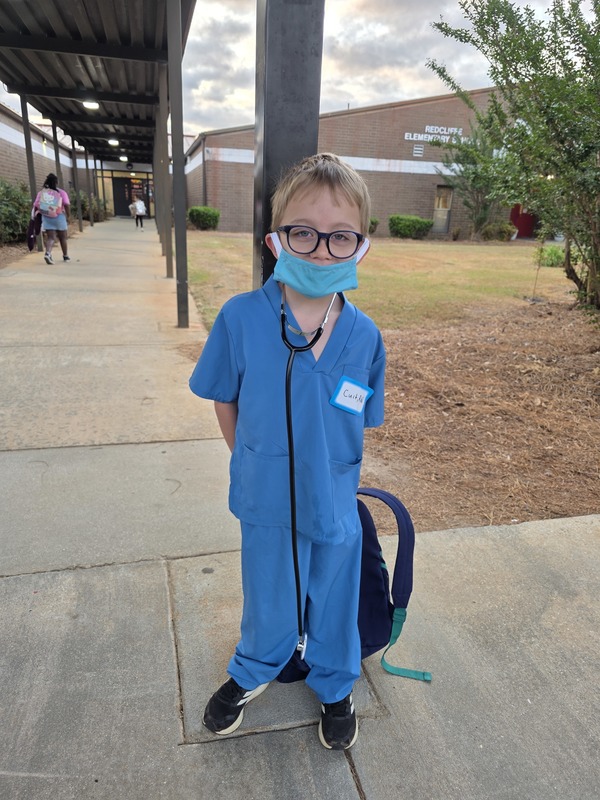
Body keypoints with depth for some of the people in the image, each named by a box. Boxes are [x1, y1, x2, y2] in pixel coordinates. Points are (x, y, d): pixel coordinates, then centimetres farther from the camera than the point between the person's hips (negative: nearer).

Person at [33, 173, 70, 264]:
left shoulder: (41, 192, 6)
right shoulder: (61, 192, -2)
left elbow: (36, 206, 1)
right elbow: (67, 205, -14)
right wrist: (67, 216, -4)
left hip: (46, 218, 2)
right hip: (59, 217, -2)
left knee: (50, 237, -1)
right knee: (63, 238, 15)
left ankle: (48, 253, -27)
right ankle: (66, 256, 29)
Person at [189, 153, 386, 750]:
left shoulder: (364, 335, -14)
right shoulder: (241, 318, -19)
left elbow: (361, 419, 0)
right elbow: (224, 399, -4)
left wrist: (328, 469, 0)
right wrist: (253, 463, 2)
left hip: (335, 503, 1)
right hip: (266, 501, -1)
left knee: (334, 601, 23)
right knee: (269, 600, 23)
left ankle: (334, 686, 54)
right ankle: (253, 673, 57)